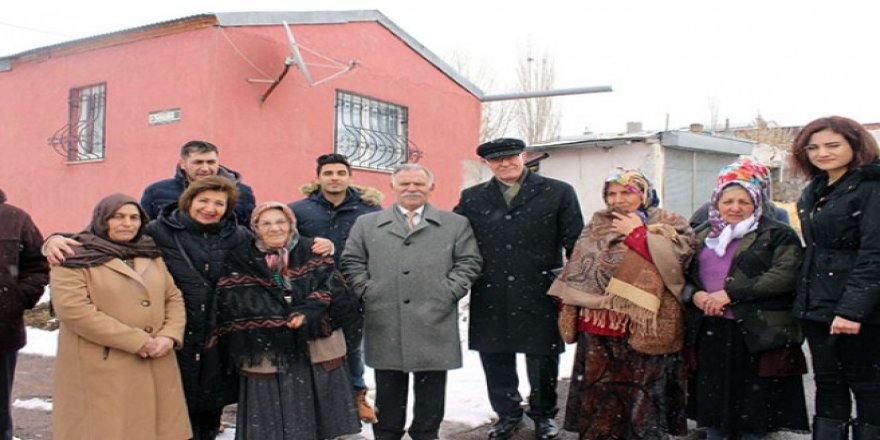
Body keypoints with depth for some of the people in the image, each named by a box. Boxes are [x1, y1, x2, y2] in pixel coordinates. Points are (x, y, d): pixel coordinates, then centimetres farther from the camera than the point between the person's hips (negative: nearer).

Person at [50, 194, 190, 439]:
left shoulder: (151, 256, 16)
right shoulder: (75, 258, -3)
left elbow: (173, 297, 14)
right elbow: (73, 310, -15)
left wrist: (170, 336, -7)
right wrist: (137, 341, -17)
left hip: (155, 368, 6)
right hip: (100, 369, -5)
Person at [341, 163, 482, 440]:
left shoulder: (455, 224, 9)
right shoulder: (366, 224, 11)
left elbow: (469, 261, 5)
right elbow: (352, 262, 10)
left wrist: (449, 292, -5)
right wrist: (367, 291, -1)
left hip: (434, 322, 0)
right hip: (385, 323, 1)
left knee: (431, 390, 7)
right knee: (388, 390, 10)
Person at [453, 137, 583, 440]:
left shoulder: (558, 193, 1)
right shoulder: (472, 198, 8)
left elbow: (576, 244, 0)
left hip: (539, 295, -2)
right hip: (490, 299, 2)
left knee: (542, 358, 10)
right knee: (495, 359, 12)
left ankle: (543, 414, 34)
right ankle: (507, 414, 33)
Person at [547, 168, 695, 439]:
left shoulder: (668, 225, 1)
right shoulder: (598, 225, 14)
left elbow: (673, 260, -18)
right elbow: (577, 270, 14)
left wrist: (636, 233, -11)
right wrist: (569, 311, 9)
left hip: (645, 332, -4)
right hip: (597, 332, 4)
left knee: (641, 402, 5)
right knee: (598, 400, 13)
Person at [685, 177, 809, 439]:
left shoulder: (777, 235, 1)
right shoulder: (702, 236, 17)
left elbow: (785, 275, -14)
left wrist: (730, 294, -18)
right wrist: (694, 295, -8)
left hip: (757, 335, -4)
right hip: (709, 333, 4)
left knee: (753, 414, 2)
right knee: (713, 406, 10)